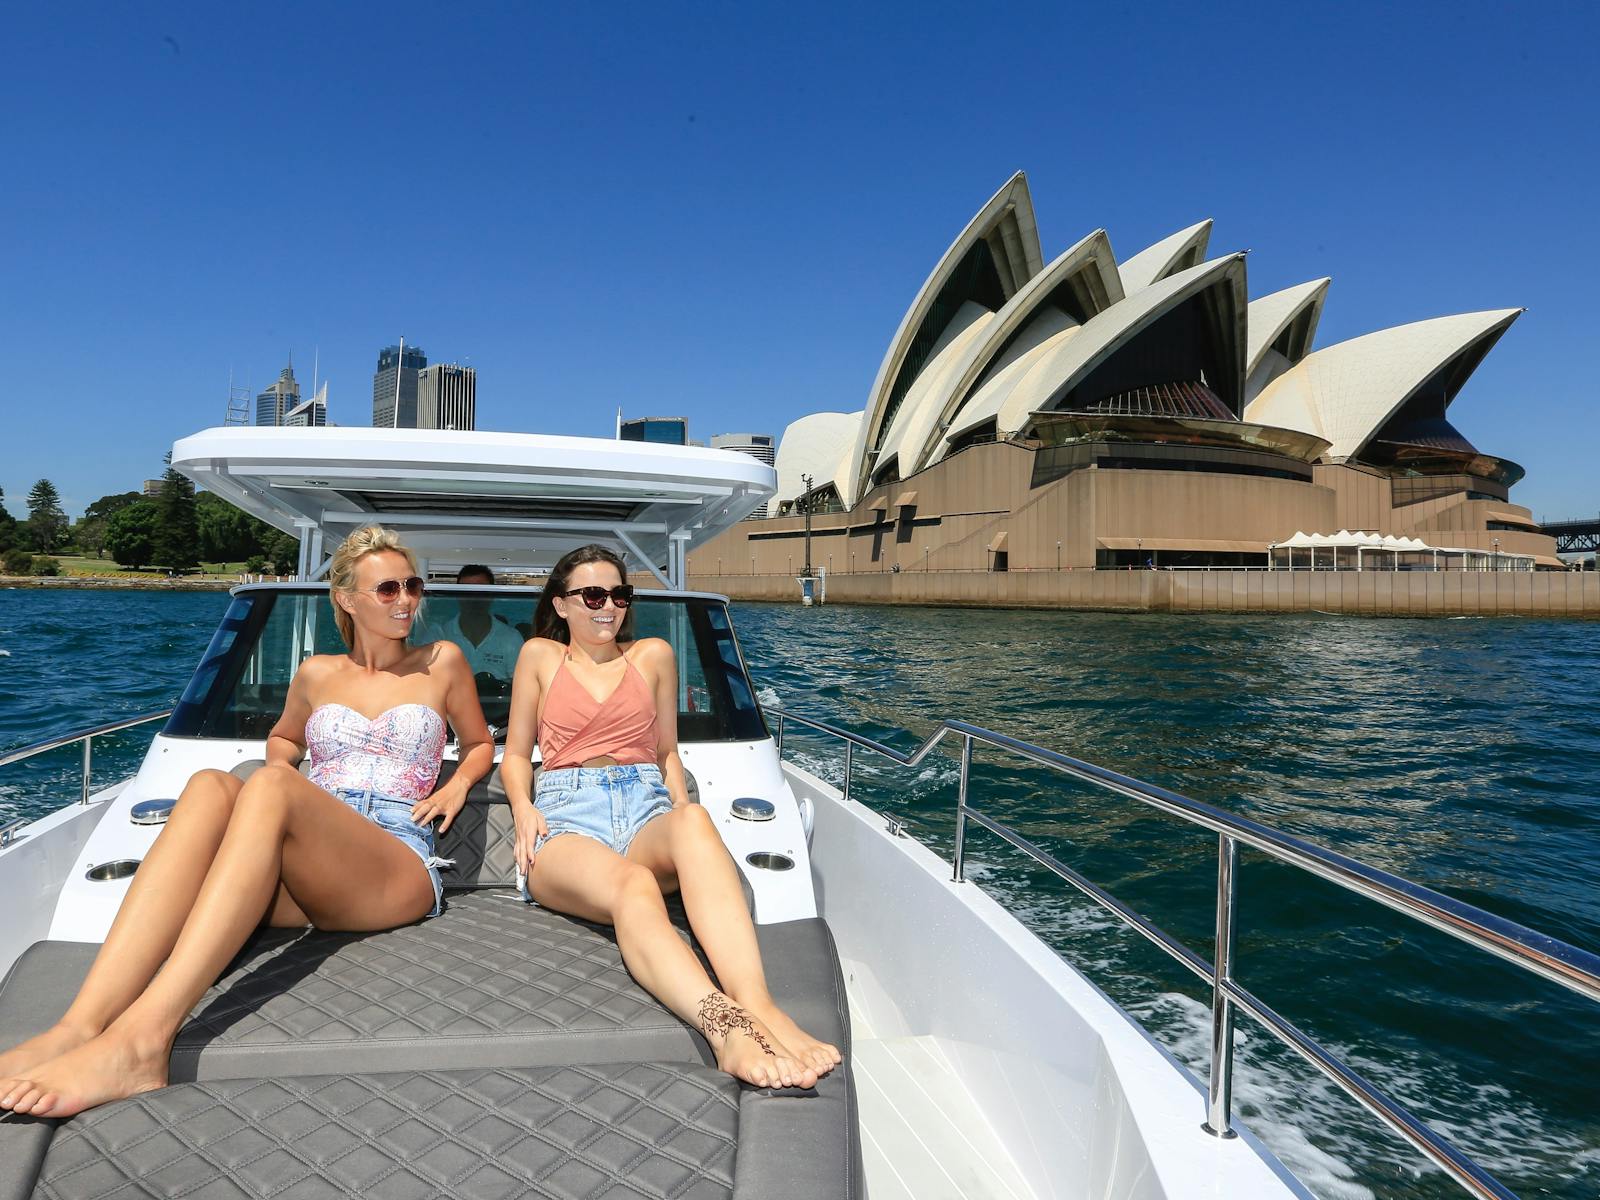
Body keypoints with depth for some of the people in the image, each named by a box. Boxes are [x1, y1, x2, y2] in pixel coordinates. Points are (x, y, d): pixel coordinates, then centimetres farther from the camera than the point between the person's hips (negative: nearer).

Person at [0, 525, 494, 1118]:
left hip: (400, 869, -3)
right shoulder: (317, 674, 21)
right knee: (212, 786, -29)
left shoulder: (441, 663, 14)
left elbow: (480, 745, 26)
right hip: (302, 879, 3)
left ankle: (140, 1038, -47)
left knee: (269, 790, -33)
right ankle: (83, 1025, -44)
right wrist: (281, 771, 16)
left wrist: (456, 785, 5)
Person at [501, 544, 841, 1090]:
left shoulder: (653, 655, 21)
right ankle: (727, 1025, -65)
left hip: (646, 807, 2)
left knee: (694, 822, -39)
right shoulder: (540, 655, 18)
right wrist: (523, 807, 0)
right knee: (632, 887, -40)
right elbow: (516, 754, 21)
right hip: (566, 814, -1)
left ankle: (758, 1006, -60)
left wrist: (680, 806, 8)